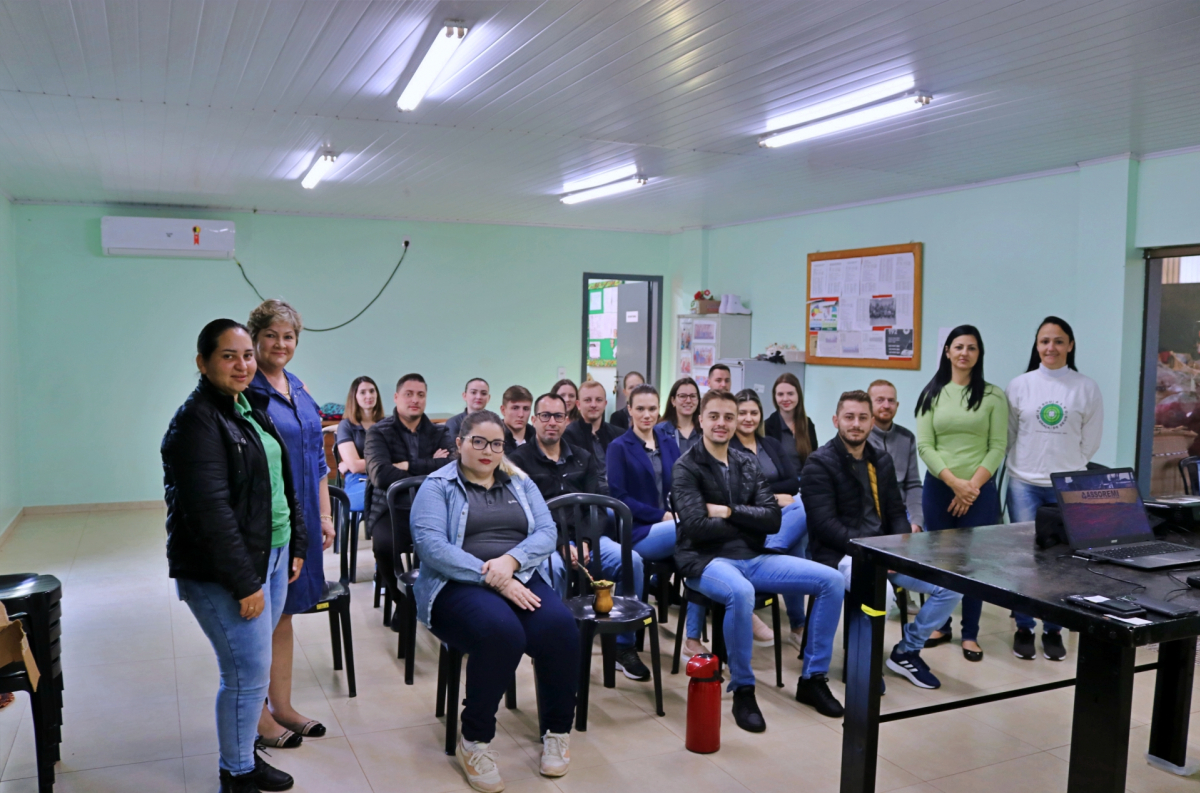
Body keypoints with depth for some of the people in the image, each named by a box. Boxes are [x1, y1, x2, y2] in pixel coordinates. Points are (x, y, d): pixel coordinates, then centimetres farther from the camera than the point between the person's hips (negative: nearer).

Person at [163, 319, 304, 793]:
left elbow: (281, 483, 18)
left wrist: (295, 545, 15)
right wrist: (244, 583, -19)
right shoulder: (197, 421, -15)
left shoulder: (251, 408, 11)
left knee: (251, 667, 16)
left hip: (272, 555, 8)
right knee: (248, 673, -1)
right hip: (223, 571, -8)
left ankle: (242, 751, 32)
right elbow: (211, 510, -20)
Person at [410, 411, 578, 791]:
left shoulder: (521, 483, 19)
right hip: (459, 585, -4)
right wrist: (491, 578, -19)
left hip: (522, 579, 4)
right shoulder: (437, 487, 5)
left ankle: (558, 730, -3)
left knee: (560, 627, -28)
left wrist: (510, 560, -15)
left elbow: (547, 532, 6)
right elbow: (431, 545, -11)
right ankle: (474, 739, -12)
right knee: (502, 631, -36)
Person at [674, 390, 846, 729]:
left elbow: (772, 520, 2)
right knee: (741, 592, -39)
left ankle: (812, 678, 5)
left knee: (831, 580, -6)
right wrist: (746, 524, -5)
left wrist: (730, 512, -11)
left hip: (753, 558, 6)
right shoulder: (687, 467, -3)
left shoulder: (748, 464, 13)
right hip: (706, 560, -6)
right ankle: (742, 690, -17)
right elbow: (695, 525, -16)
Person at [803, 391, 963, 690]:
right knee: (882, 593, -36)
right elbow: (825, 524, -15)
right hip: (841, 555, -7)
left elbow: (896, 512, 15)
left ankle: (907, 652, 14)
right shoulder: (819, 463, -8)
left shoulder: (882, 460, 13)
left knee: (951, 586, -6)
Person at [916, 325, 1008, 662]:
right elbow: (925, 446, -1)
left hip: (980, 491, -1)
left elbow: (997, 448, -3)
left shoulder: (993, 396, 2)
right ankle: (940, 625, 22)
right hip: (938, 488, 2)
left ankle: (970, 634, 14)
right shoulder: (932, 395, 6)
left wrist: (972, 486, -12)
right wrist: (955, 482, -12)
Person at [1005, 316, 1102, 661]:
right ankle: (1024, 629, 16)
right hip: (1024, 484, 0)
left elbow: (1090, 442, 7)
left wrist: (1065, 465, 9)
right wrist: (1030, 462, 7)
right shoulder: (1019, 385, 1)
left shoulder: (1087, 388, 1)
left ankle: (1053, 630, 19)